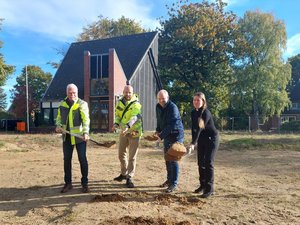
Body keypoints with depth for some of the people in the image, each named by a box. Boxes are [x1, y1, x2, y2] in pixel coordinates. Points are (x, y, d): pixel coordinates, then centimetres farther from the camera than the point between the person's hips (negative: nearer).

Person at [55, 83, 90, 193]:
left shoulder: (82, 104, -9)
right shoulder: (63, 103, 7)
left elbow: (86, 119, -22)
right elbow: (59, 117, 16)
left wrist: (85, 132, -37)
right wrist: (58, 125, -5)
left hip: (79, 136, -5)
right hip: (66, 136, 5)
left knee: (82, 159, 2)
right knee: (66, 159, 11)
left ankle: (85, 183, 15)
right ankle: (68, 183, 25)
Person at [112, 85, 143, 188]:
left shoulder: (136, 104, -16)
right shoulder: (119, 102, 3)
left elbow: (135, 117, -34)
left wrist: (127, 126, -52)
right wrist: (116, 123, -10)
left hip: (134, 132, -6)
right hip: (123, 132, 6)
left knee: (132, 157, 0)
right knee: (121, 154, 16)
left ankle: (129, 178, 12)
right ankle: (124, 173, 36)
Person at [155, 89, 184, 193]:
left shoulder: (172, 108, -22)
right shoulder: (158, 107, 4)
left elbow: (171, 125, -28)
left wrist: (161, 136, -31)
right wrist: (158, 131, 4)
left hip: (176, 135, -8)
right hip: (167, 136, 8)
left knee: (173, 159, -6)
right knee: (167, 159, 15)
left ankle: (174, 183, 3)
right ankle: (169, 179, 30)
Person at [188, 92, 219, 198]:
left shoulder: (206, 113, -23)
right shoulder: (193, 112, -1)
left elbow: (200, 128, -31)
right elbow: (194, 128, 2)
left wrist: (193, 143, -37)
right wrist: (193, 143, -4)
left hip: (212, 139, -7)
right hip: (201, 140, 7)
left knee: (208, 163, -10)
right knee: (200, 162, 10)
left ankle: (209, 189, -4)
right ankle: (203, 185, 23)